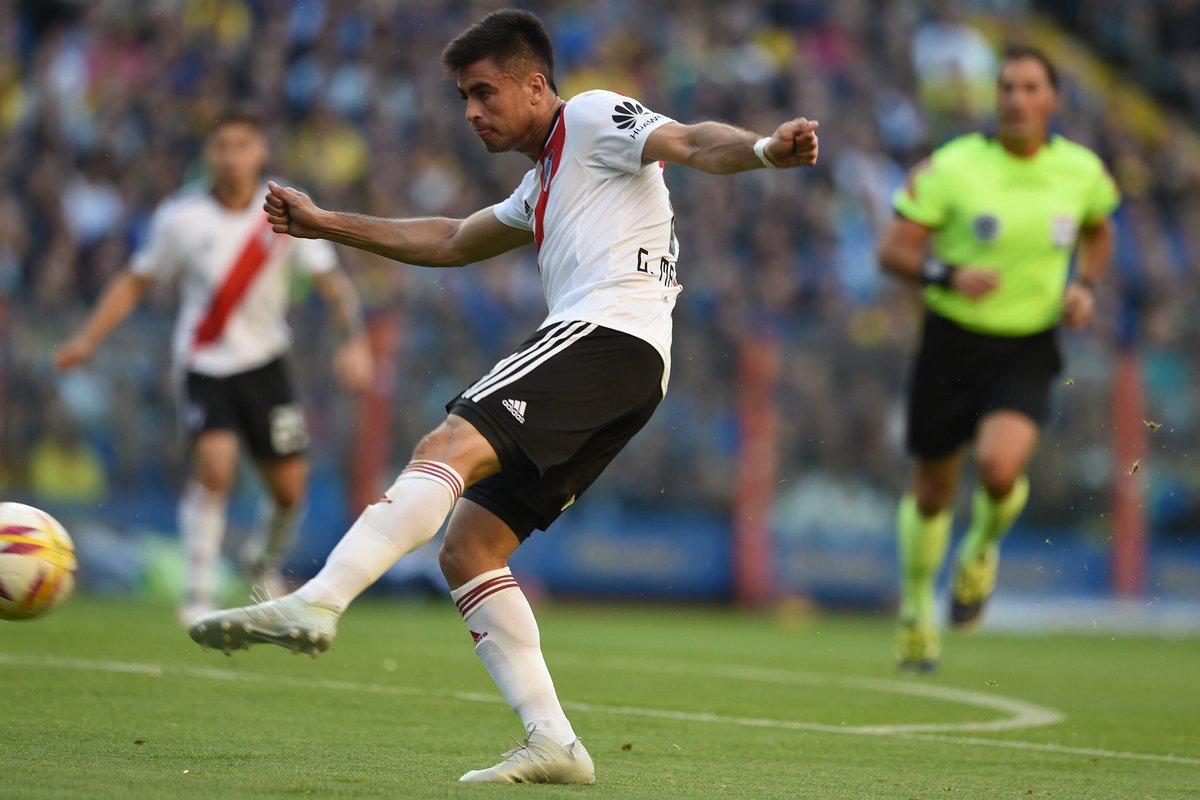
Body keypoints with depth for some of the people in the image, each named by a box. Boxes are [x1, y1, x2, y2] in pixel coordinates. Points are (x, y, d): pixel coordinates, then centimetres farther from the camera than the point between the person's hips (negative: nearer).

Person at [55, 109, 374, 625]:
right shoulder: (182, 217, -8)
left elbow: (333, 283, -3)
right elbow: (135, 282, 3)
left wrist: (354, 342, -18)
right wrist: (87, 340, -3)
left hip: (264, 362, 2)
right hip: (204, 364, -2)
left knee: (290, 487, 4)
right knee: (214, 465, -24)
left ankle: (265, 563, 37)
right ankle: (199, 593, -17)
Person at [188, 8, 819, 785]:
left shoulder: (594, 117, 7)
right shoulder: (545, 183, 35)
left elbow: (690, 143, -10)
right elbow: (452, 242, 46)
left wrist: (764, 149, -32)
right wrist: (327, 224, 49)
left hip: (609, 334, -10)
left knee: (447, 448, -27)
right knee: (466, 547, 4)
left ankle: (317, 603, -43)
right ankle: (553, 743, -3)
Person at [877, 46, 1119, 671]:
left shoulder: (1082, 171, -2)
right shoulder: (953, 167, -11)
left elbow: (1098, 232, 20)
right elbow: (893, 248, -9)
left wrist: (1084, 286, 1)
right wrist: (948, 276, -27)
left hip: (1027, 351, 0)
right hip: (953, 341, 0)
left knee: (1000, 466, -26)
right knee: (932, 490, 10)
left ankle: (983, 549, 10)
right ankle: (916, 606, 38)